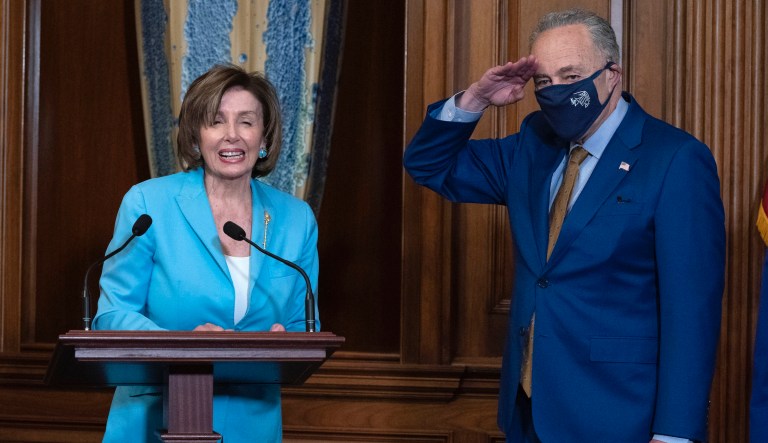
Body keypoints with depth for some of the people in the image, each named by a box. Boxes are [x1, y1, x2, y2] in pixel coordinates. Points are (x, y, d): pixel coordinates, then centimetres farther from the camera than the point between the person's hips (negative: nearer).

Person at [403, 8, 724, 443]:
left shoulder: (677, 160, -12)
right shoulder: (533, 146, 8)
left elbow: (692, 307, -16)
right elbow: (429, 165, 15)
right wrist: (474, 99, -4)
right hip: (529, 407, 6)